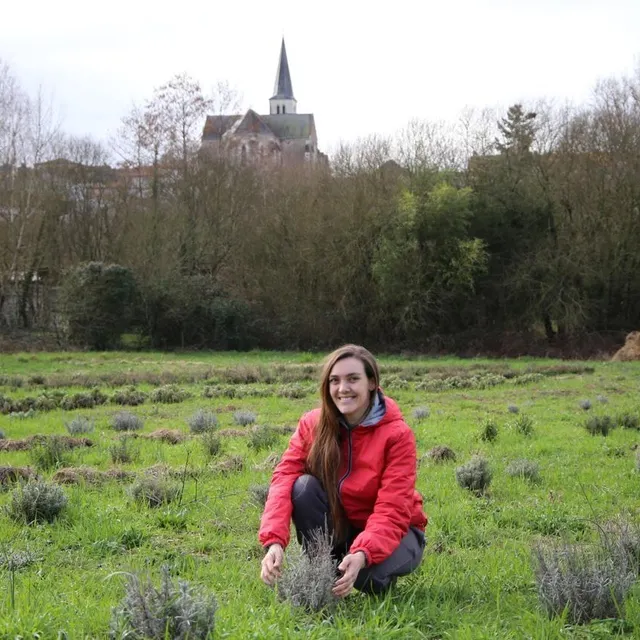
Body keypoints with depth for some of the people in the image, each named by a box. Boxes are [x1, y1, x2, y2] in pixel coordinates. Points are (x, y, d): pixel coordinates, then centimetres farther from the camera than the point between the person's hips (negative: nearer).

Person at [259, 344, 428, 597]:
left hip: (393, 532, -3)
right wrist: (275, 541, -39)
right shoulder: (312, 424, -10)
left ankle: (378, 575, 3)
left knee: (367, 574, -35)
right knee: (304, 486, -25)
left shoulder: (397, 434, -21)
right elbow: (284, 477, -22)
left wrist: (362, 554, -46)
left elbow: (392, 509, -28)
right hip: (338, 527, 3)